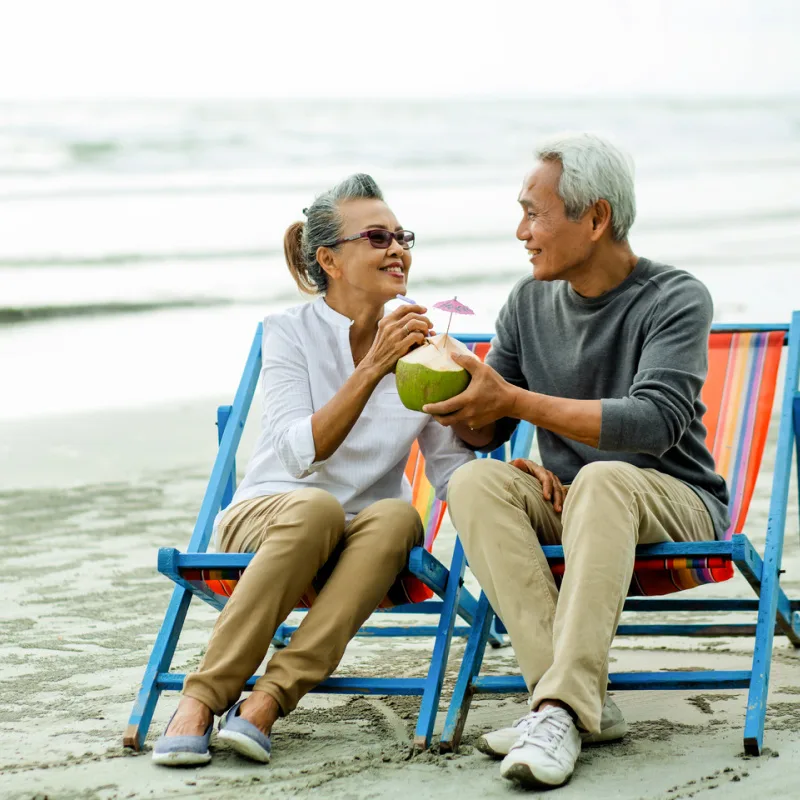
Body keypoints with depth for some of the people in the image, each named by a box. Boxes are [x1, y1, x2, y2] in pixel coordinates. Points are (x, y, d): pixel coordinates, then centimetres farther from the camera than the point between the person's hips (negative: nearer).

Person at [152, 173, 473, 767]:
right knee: (316, 507, -37)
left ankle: (265, 703, -38)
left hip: (359, 551, 3)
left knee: (396, 516, -33)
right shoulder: (289, 332, -7)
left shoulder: (417, 343, 3)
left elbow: (452, 469, -1)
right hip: (266, 520, -3)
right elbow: (301, 454, -21)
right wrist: (372, 367, -30)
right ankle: (203, 699, -33)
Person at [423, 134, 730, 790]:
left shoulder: (676, 300, -9)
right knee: (475, 482, -25)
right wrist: (461, 403, -12)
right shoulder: (530, 302, 8)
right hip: (566, 503, 5)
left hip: (677, 506, -5)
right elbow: (487, 431, 14)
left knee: (602, 478, -38)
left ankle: (563, 709, -45)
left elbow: (654, 423, -24)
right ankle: (589, 702, -34)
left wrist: (515, 401, -25)